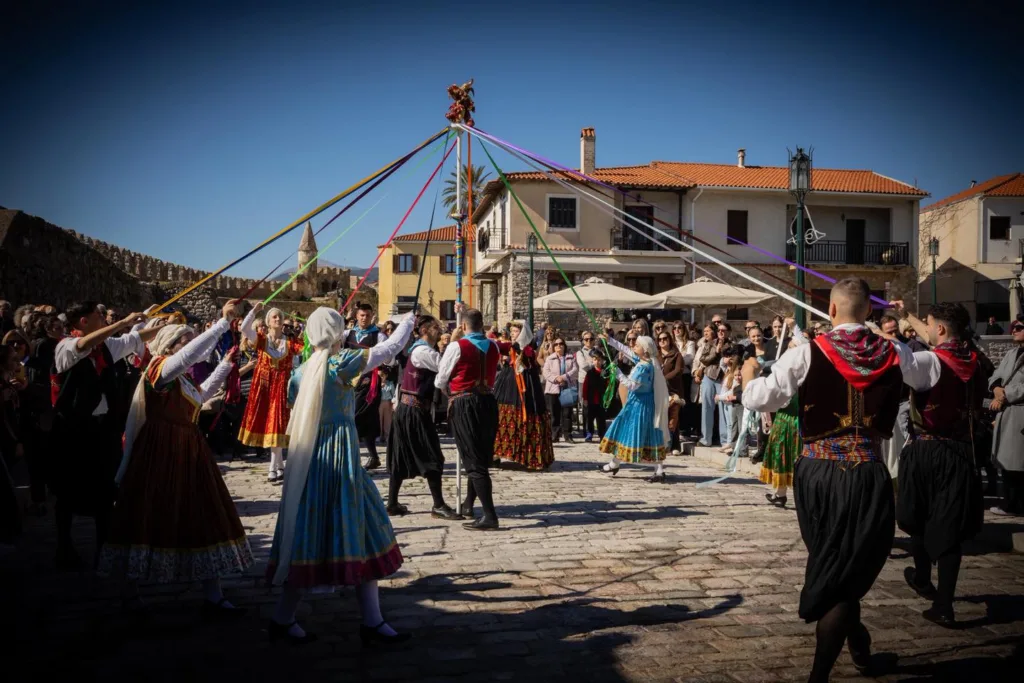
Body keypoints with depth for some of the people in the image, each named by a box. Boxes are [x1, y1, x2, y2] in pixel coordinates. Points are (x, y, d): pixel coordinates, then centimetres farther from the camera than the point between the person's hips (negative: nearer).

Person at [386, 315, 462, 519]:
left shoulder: (422, 350, 17)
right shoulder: (422, 351, -14)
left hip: (409, 409, 10)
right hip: (415, 410, -10)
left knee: (402, 457, 11)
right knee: (432, 457, -4)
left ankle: (392, 503, 15)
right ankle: (439, 506, 0)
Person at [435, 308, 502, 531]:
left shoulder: (457, 347, -9)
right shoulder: (493, 347, 6)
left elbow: (440, 382, 0)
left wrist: (450, 387, 22)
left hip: (464, 405, -6)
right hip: (488, 402, 6)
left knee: (474, 460, -5)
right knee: (482, 457, 17)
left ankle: (490, 515, -9)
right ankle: (468, 505, 33)